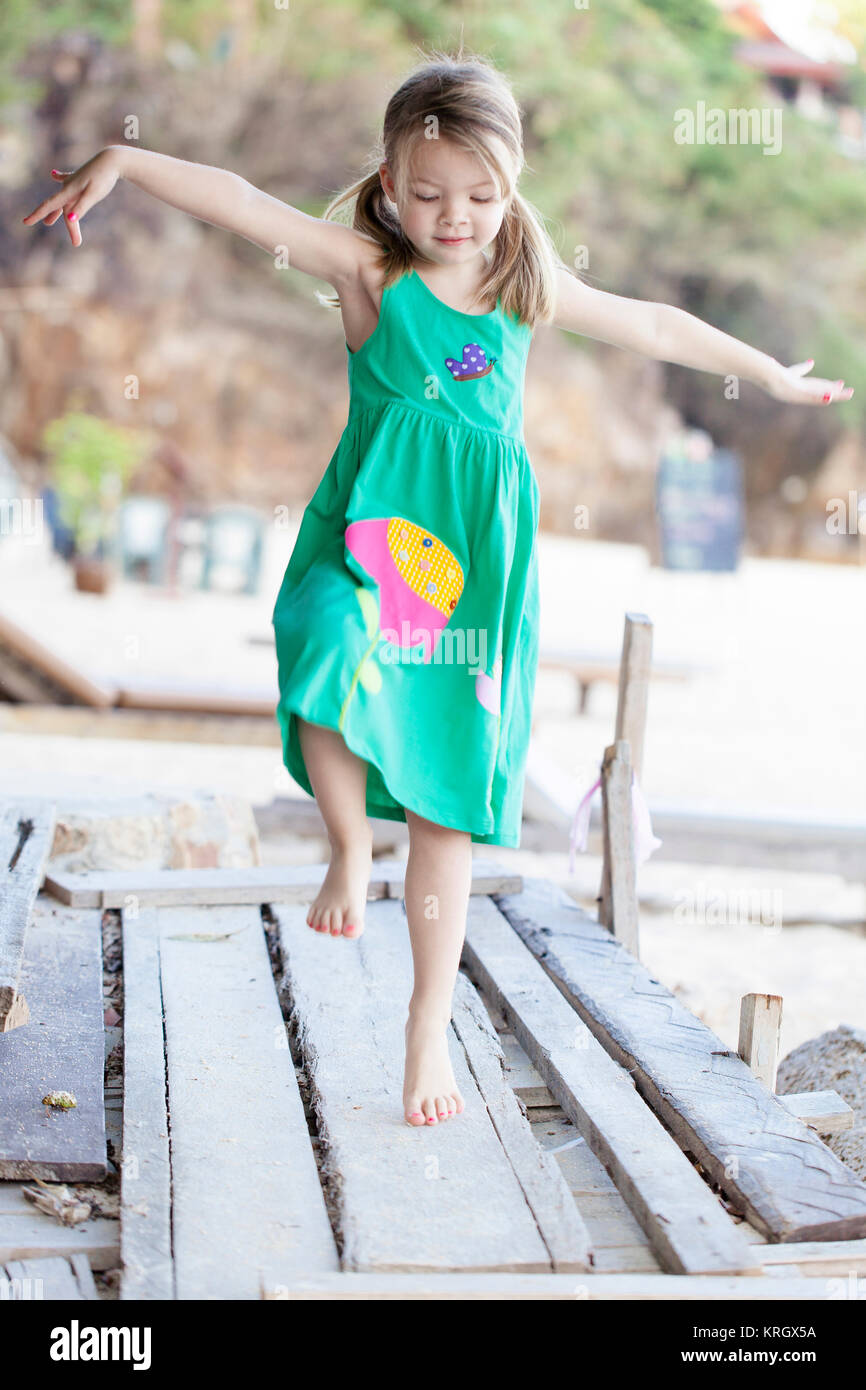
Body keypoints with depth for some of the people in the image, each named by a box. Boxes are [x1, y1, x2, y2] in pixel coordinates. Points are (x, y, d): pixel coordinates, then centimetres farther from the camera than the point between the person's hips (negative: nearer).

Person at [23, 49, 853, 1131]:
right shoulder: (368, 268, 1)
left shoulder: (529, 289, 12)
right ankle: (350, 845, 0)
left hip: (477, 557, 3)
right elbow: (244, 204, -11)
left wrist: (774, 376, 35)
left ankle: (430, 1024, 18)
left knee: (448, 803, 4)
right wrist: (125, 161, -25)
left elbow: (657, 327, 25)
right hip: (370, 537, -2)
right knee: (335, 681, -34)